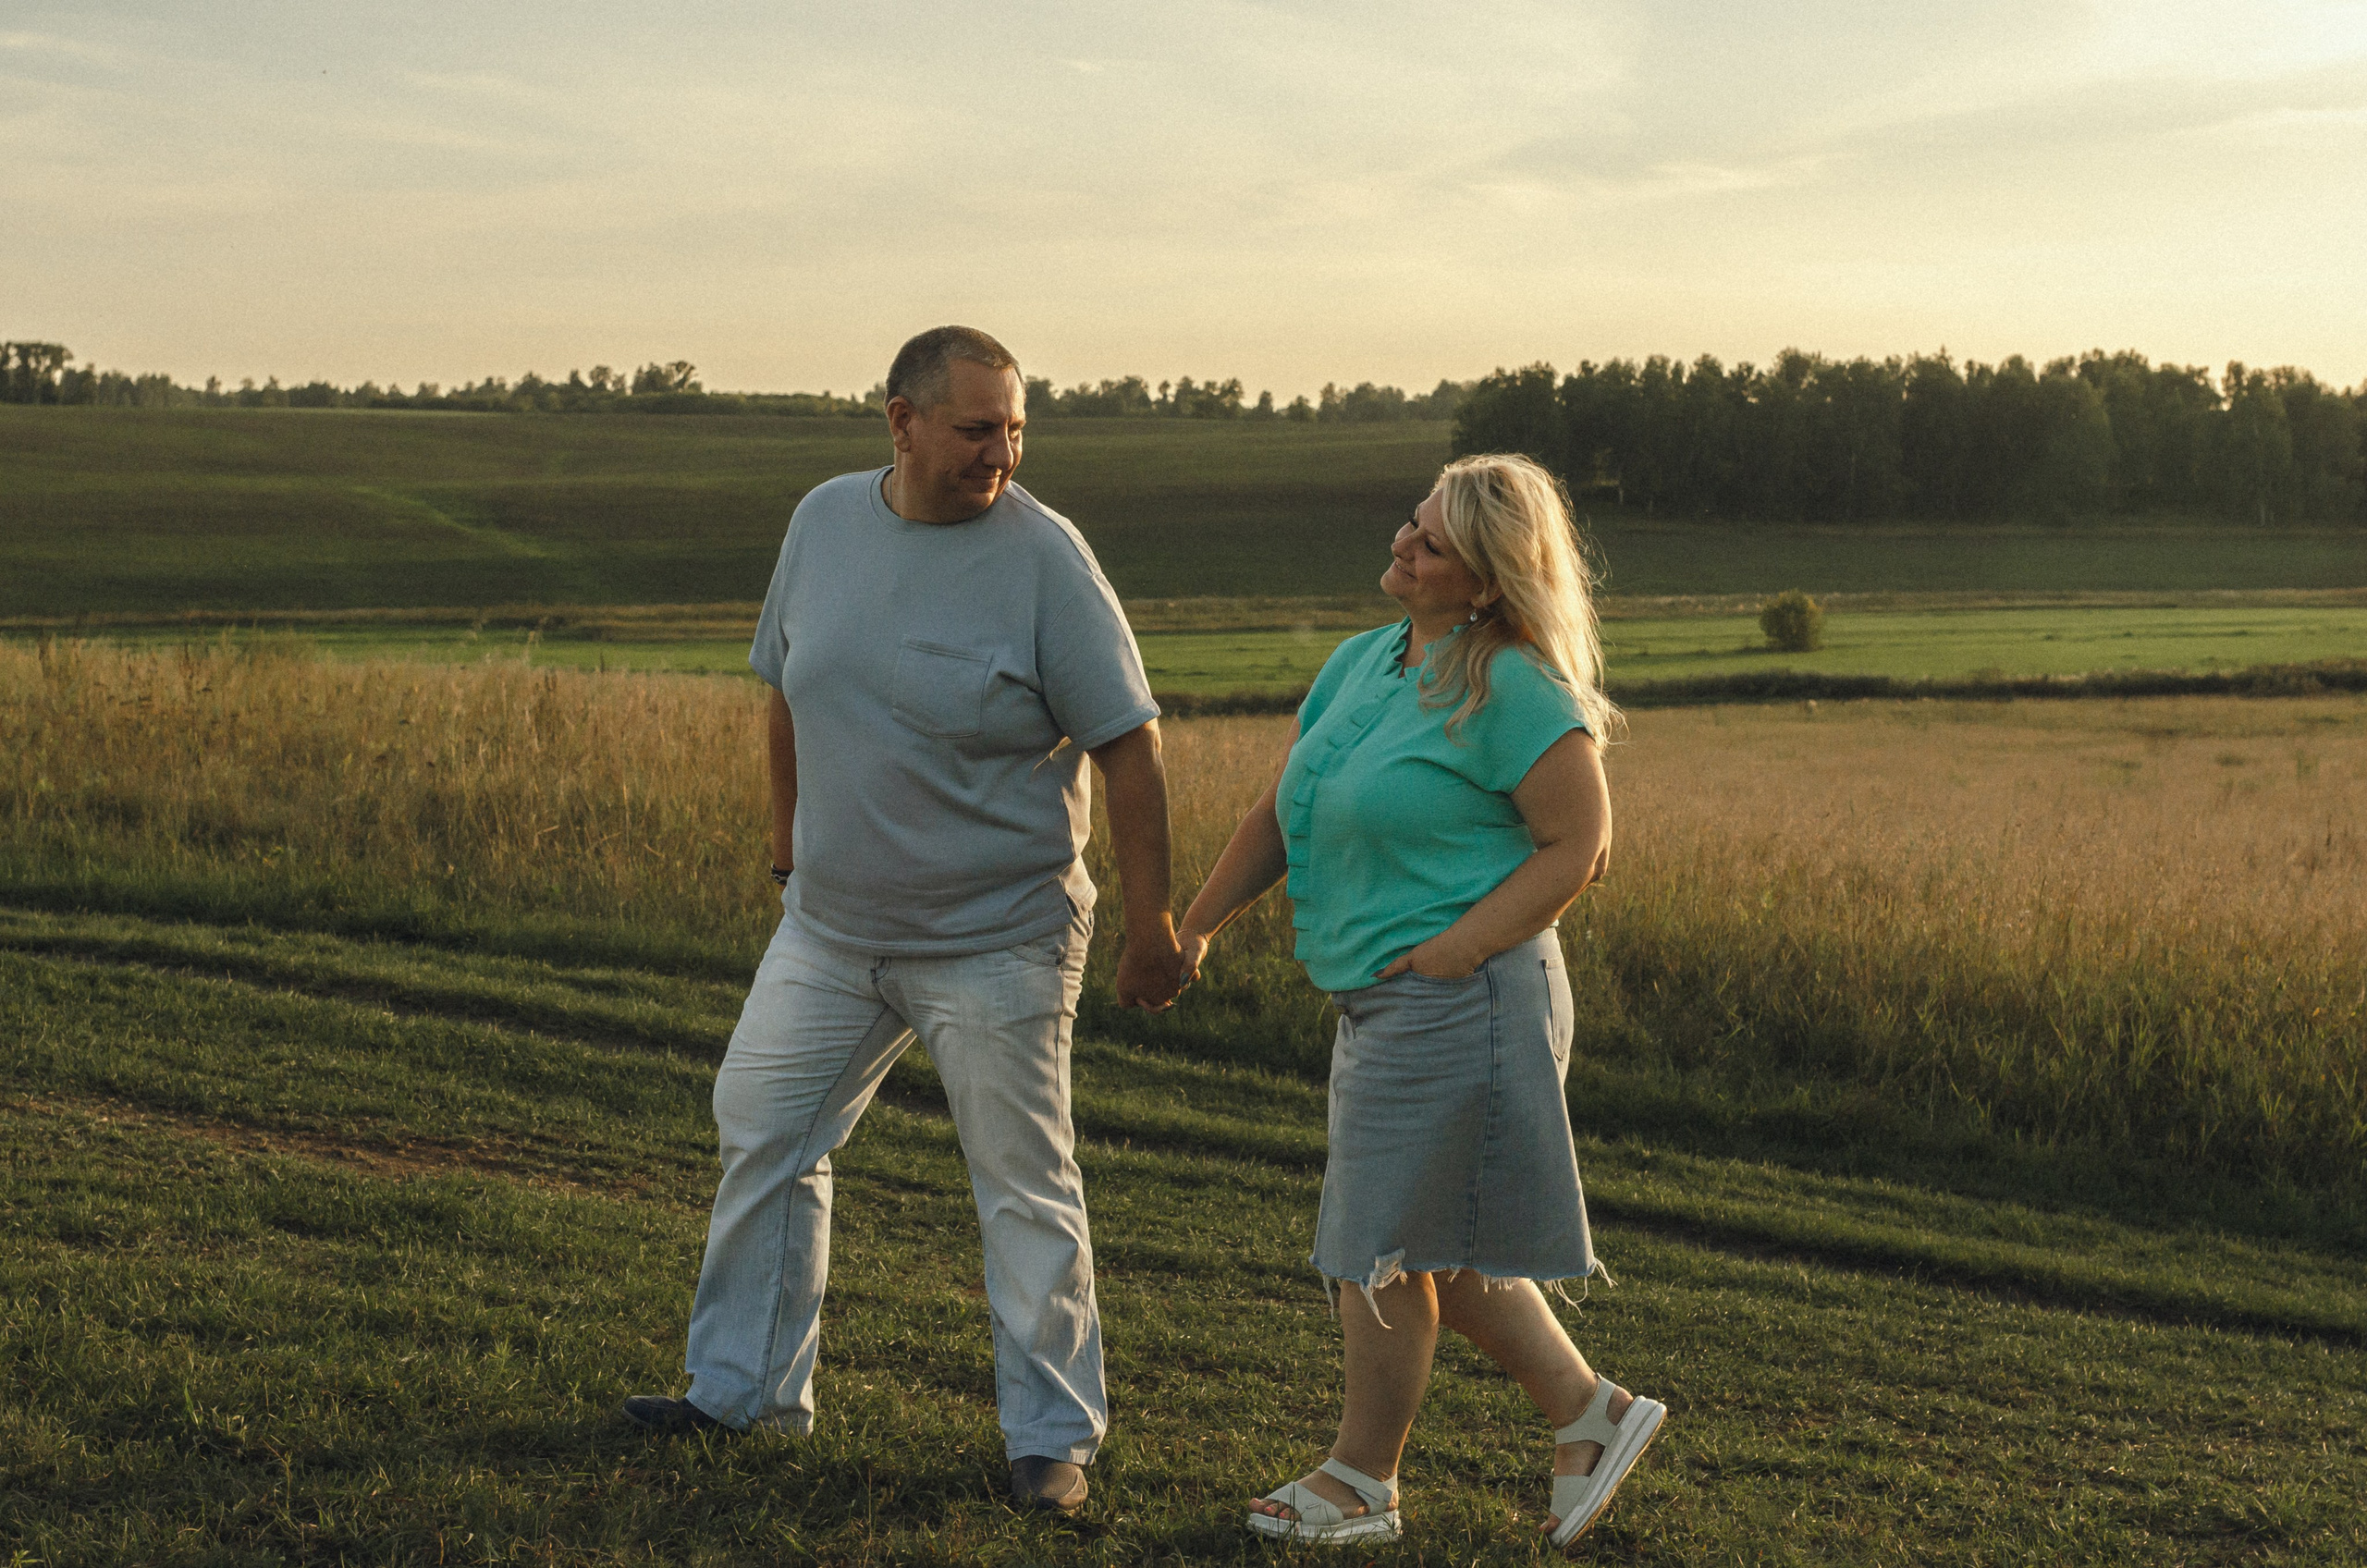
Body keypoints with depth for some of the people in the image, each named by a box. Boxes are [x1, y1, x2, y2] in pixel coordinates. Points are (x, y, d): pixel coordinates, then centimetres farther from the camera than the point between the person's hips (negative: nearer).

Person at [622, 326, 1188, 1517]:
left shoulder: (1043, 556, -14)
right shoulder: (824, 521, 0)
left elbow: (1128, 744, -13)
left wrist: (1150, 923, -15)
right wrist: (787, 841, 20)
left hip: (996, 943, -5)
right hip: (830, 927, 5)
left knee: (1025, 1187, 2)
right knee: (762, 1132, 11)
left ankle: (1051, 1436, 14)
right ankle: (745, 1389, 26)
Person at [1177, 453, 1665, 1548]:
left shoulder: (1510, 688, -15)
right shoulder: (1357, 664, 10)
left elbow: (1581, 846, -15)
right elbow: (1278, 815, 16)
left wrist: (1452, 951, -18)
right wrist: (1197, 925, 10)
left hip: (1459, 1004, -9)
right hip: (1379, 1006, 9)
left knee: (1387, 1244, 2)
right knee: (1435, 1248, 17)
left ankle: (1361, 1481, 17)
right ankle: (1589, 1414, 28)